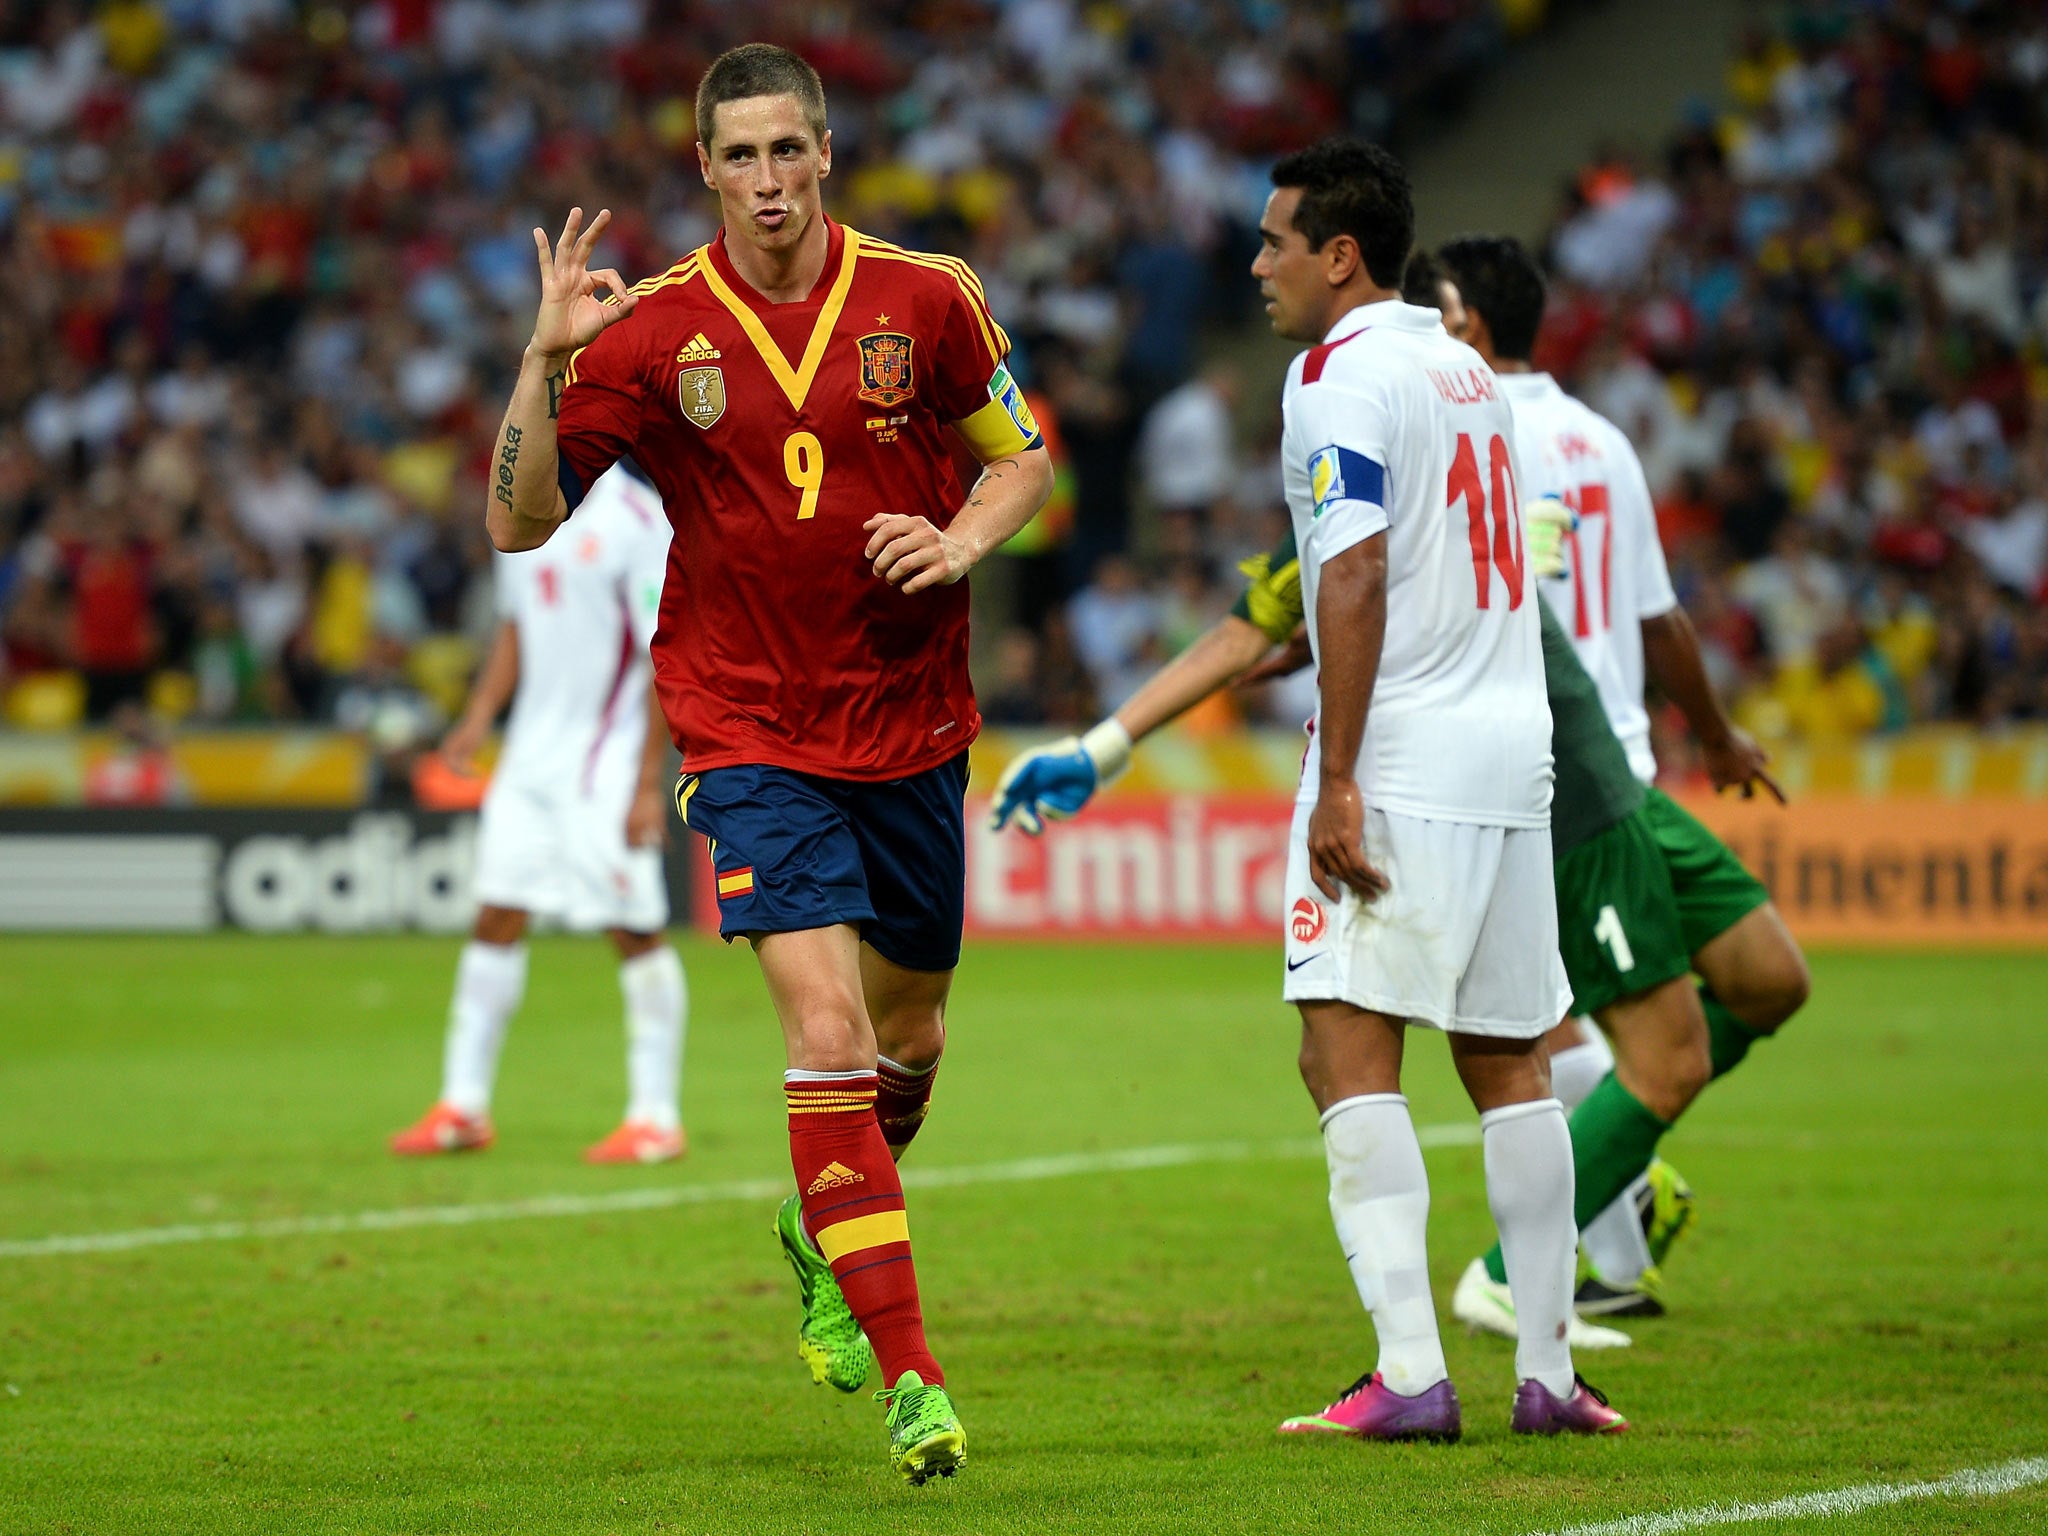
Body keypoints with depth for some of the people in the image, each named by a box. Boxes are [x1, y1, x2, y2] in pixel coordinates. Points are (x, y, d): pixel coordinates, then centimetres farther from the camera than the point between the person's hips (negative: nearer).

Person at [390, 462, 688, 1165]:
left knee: (634, 930, -4)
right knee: (496, 917, 4)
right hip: (530, 757, 7)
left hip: (607, 764, -7)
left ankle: (656, 1115, 3)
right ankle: (463, 1104, 9)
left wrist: (648, 782, -15)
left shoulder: (637, 521, -13)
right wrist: (480, 714, 8)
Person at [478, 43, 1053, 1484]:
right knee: (828, 1031, -17)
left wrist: (961, 540, -11)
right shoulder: (654, 329, -6)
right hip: (751, 731, -3)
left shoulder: (926, 297, -3)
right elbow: (522, 520, -6)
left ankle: (826, 1230, 48)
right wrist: (546, 362, -20)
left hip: (911, 723, 3)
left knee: (908, 1030, 16)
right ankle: (910, 1378, -16)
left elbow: (1023, 455, 10)